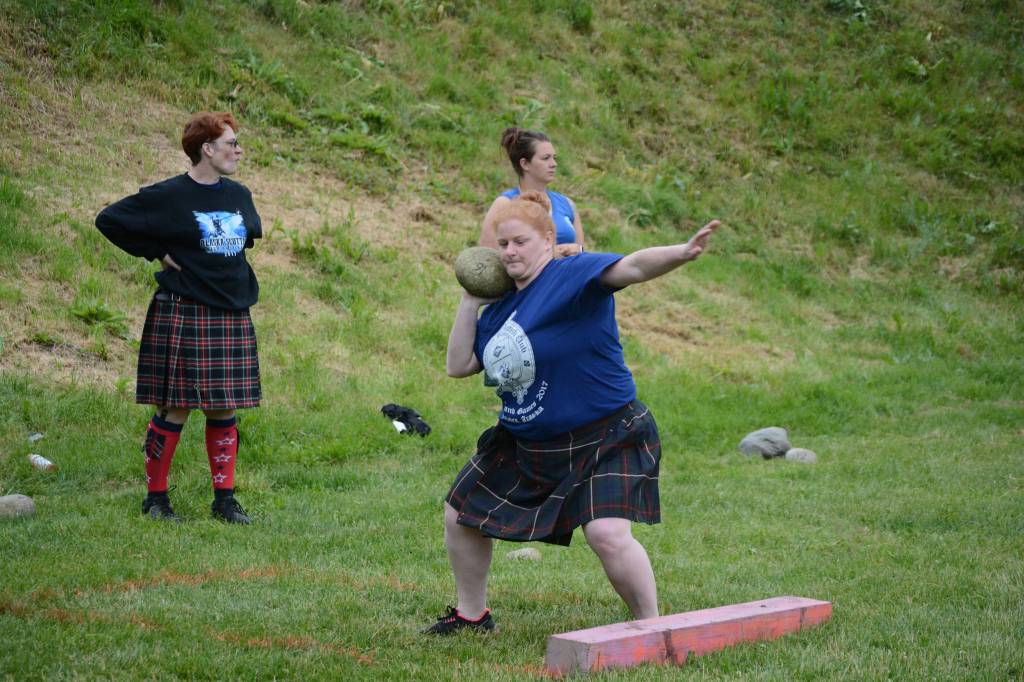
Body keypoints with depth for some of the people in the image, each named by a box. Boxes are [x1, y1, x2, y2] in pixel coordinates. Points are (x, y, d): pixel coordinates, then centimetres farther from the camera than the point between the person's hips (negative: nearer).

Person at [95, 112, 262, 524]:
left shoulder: (239, 195, 10)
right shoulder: (167, 196, -8)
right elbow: (108, 220, -4)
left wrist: (231, 257, 13)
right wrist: (157, 252, -6)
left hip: (232, 316, 6)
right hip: (181, 315, -6)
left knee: (224, 410, 7)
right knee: (175, 409, -2)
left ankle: (224, 498, 15)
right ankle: (156, 497, 9)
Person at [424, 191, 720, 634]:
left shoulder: (574, 275, -16)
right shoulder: (500, 307, 7)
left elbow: (631, 267, -34)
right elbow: (457, 365, 8)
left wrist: (682, 253, -53)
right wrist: (471, 300, 1)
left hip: (604, 439, -8)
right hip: (523, 444, 8)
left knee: (608, 535, -27)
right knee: (460, 516, 15)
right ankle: (471, 615, 36)